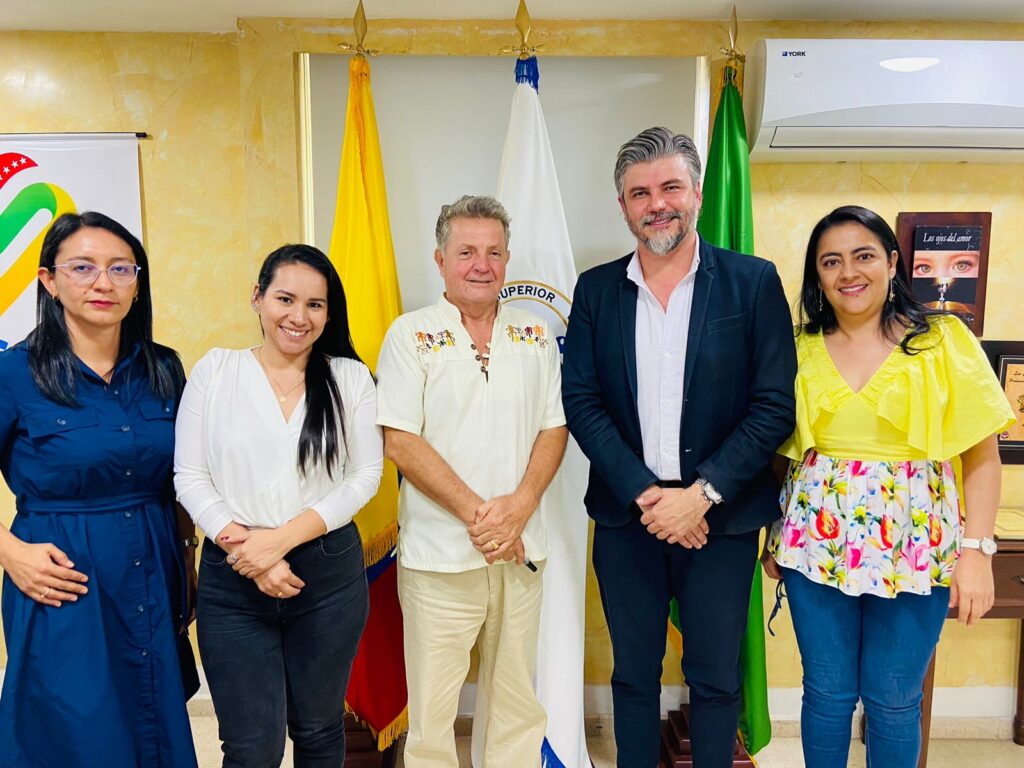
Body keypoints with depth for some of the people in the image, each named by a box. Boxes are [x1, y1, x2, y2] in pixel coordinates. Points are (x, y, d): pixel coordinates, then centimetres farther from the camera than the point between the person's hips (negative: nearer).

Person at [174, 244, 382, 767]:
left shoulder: (350, 377, 1)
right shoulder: (216, 370, 0)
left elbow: (365, 475, -3)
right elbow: (189, 477, -2)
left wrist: (282, 538, -14)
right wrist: (252, 557, -12)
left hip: (329, 573, 1)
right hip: (232, 581, 0)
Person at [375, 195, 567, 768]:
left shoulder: (536, 336, 7)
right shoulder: (411, 335, -3)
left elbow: (554, 428, 5)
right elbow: (399, 441, -9)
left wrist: (519, 506, -11)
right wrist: (476, 513, -14)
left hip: (522, 551, 3)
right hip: (439, 554, -3)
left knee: (519, 701, 15)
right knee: (432, 705, 8)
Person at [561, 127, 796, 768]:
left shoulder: (754, 282, -3)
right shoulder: (596, 289, 3)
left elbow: (775, 405, -7)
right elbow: (581, 401, -3)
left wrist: (702, 494, -15)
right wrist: (645, 493, -13)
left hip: (720, 516, -1)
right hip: (625, 514, 2)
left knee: (716, 678, 13)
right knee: (633, 673, 17)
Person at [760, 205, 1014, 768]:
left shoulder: (943, 340, -2)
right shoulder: (801, 349, 3)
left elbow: (983, 455, -3)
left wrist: (976, 550, -9)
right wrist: (775, 538, 9)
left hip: (915, 546, -1)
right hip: (817, 541, 1)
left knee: (894, 700, 10)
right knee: (827, 691, 12)